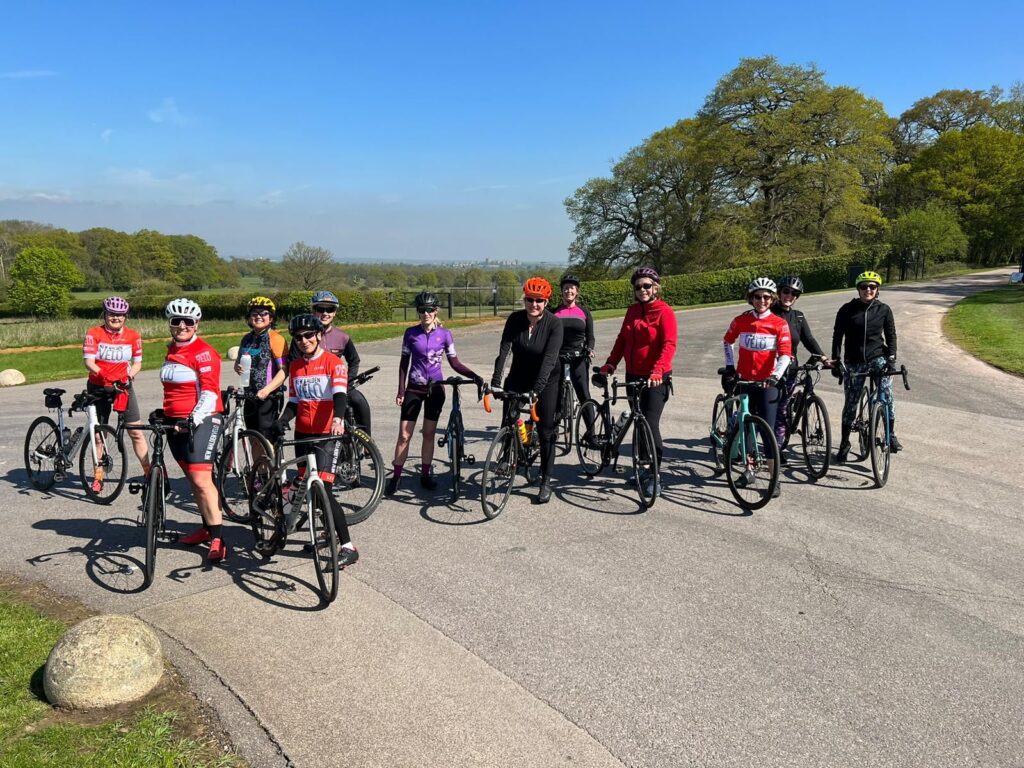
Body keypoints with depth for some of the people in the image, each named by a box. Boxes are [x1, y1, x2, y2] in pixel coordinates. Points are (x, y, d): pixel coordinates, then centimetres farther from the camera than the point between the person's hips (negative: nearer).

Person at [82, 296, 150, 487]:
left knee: (137, 432, 0)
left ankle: (148, 471, 8)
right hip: (98, 387, -1)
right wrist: (103, 374, -31)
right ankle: (98, 477, 16)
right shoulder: (94, 334, -8)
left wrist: (128, 376, -17)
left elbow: (137, 363, 2)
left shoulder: (133, 336, -2)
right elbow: (88, 362, -14)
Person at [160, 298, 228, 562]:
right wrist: (165, 415, 27)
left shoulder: (203, 352, -11)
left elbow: (210, 392, -18)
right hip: (176, 422, 8)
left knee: (201, 479, -14)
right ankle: (207, 527, 26)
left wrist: (194, 419, -29)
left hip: (201, 421, -8)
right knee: (193, 478, 14)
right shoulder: (171, 351, 15)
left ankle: (217, 538, -9)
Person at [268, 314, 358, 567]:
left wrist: (338, 419, -40)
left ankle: (348, 547, -6)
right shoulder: (294, 366, 11)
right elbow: (294, 402, 13)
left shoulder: (333, 362, -7)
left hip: (327, 434, -6)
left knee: (322, 490, -12)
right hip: (302, 433, 6)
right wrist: (281, 421, -6)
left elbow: (340, 394, -21)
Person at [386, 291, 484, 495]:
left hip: (435, 388, 1)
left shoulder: (444, 334, -2)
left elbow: (455, 363, 1)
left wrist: (475, 376, -12)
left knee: (429, 433, 9)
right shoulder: (411, 333, -2)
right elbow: (404, 363, 3)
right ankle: (395, 477, 8)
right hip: (414, 388, -1)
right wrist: (401, 390, -2)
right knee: (404, 435, -2)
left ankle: (425, 474, 21)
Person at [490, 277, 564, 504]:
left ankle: (546, 482, 8)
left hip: (546, 380, -3)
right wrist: (495, 381, -31)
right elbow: (503, 350, -19)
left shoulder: (554, 324, -20)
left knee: (546, 431, -2)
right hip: (519, 377, 3)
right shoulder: (515, 319, -11)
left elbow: (549, 358, -29)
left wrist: (537, 389, -40)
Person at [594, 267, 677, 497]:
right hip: (633, 375, 6)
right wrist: (608, 366, 1)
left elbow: (669, 345, -19)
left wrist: (657, 372, -32)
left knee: (650, 423, -13)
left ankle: (654, 475, -3)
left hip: (656, 379, -6)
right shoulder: (632, 311, 9)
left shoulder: (664, 311, -10)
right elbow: (622, 340, 11)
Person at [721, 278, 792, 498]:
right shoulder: (741, 321, 1)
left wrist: (776, 375, -25)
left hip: (767, 382, -2)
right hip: (744, 380, 2)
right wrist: (730, 367, 10)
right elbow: (727, 341, 17)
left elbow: (785, 354, -10)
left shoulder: (779, 324, -5)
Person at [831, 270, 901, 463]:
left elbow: (891, 335, 7)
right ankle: (844, 443, 15)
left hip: (878, 358, 1)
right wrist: (835, 361, -5)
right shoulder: (847, 310, -2)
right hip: (854, 363, -1)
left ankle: (891, 435, 3)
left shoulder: (883, 310, 2)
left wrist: (891, 357, -6)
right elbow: (837, 336, 0)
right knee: (850, 404, 2)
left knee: (887, 395, -15)